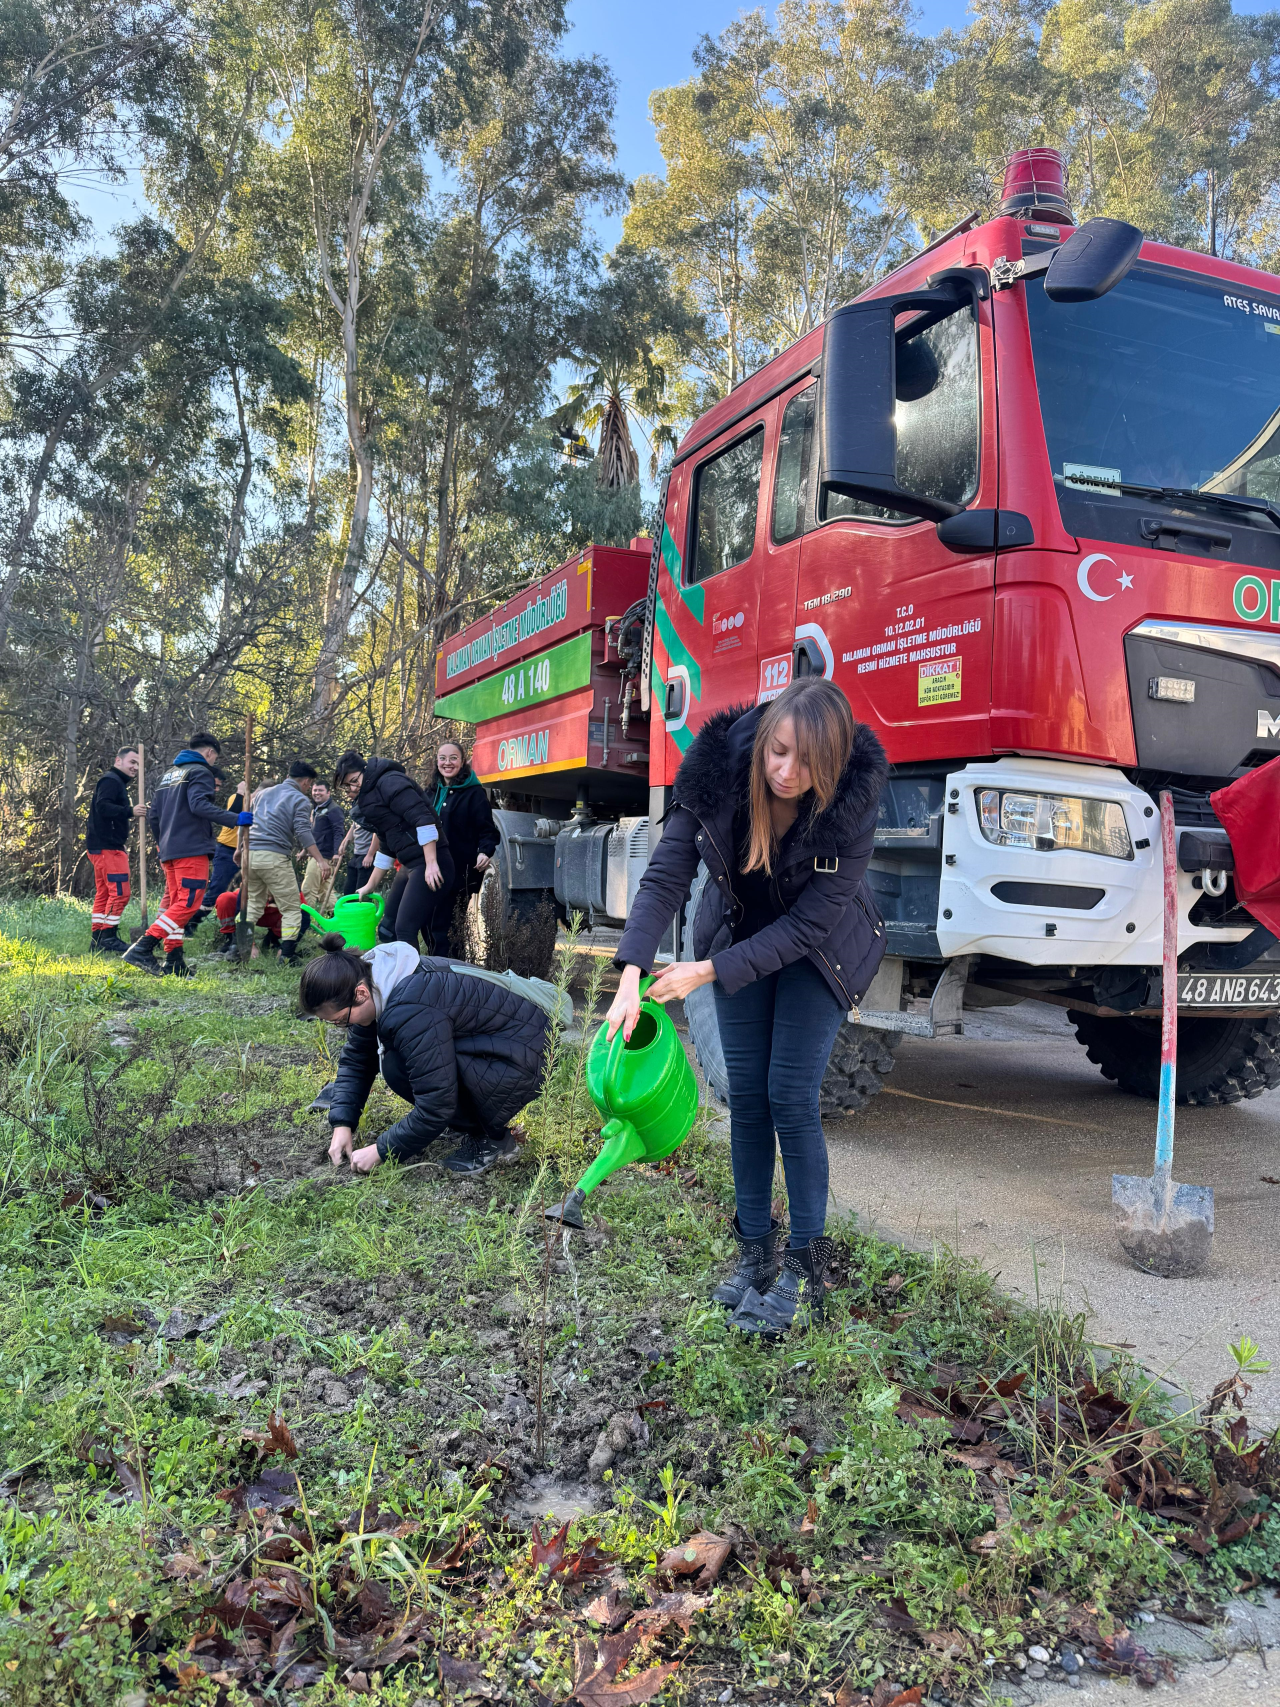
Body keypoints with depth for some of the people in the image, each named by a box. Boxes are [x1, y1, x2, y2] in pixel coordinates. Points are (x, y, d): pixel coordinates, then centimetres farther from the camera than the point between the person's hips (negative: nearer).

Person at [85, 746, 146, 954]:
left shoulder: (117, 783, 23)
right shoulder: (111, 781, -9)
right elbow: (103, 806, -24)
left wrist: (129, 814, 10)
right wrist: (130, 811, -30)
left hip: (104, 846, 11)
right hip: (107, 847, -11)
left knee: (103, 894, 11)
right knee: (120, 892, -11)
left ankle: (97, 941, 14)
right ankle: (108, 938, -9)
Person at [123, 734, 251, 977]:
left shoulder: (168, 774, 23)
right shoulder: (200, 772, -3)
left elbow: (153, 815, 21)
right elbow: (199, 805, -20)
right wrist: (235, 819, -23)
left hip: (169, 852, 9)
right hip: (192, 850, -9)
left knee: (174, 904, 11)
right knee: (188, 903, -11)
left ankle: (173, 960, 9)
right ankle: (142, 949, -20)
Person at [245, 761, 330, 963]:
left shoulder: (262, 793, 23)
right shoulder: (300, 800, 1)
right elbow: (303, 832, -12)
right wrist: (320, 860, -17)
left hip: (250, 853, 7)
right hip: (274, 857, -6)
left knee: (252, 905, 19)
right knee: (291, 909, 2)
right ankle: (287, 955, -5)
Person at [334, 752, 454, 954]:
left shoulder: (389, 782, -10)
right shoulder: (366, 799, 20)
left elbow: (422, 818, -20)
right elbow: (386, 848, 28)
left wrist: (431, 863, -24)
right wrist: (370, 886, 31)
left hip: (430, 865, -10)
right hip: (409, 866, 10)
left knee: (405, 930, -11)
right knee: (388, 928, 14)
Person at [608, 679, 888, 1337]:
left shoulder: (853, 803, -31)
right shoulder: (718, 772, -25)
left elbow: (807, 923, -27)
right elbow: (666, 874, -22)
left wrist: (710, 972, -30)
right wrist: (631, 974, -33)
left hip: (817, 951, -3)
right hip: (740, 935, 3)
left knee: (790, 1099, -7)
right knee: (745, 1096, 5)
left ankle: (807, 1264, 9)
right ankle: (755, 1250, 19)